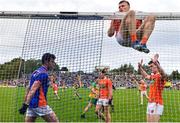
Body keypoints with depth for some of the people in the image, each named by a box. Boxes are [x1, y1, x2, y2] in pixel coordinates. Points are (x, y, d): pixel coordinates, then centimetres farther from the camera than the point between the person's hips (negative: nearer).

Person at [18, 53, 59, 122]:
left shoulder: (35, 72, 17)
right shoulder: (43, 73, -11)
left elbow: (29, 90, 20)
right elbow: (33, 90, -21)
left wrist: (25, 103, 23)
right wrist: (26, 104, -27)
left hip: (31, 104, 9)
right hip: (40, 104, -9)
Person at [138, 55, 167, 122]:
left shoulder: (160, 76, -10)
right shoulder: (153, 76, 16)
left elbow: (163, 74, -36)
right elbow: (146, 76, 38)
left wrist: (156, 63, -51)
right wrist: (140, 67, 31)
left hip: (157, 104, -9)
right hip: (150, 103, 9)